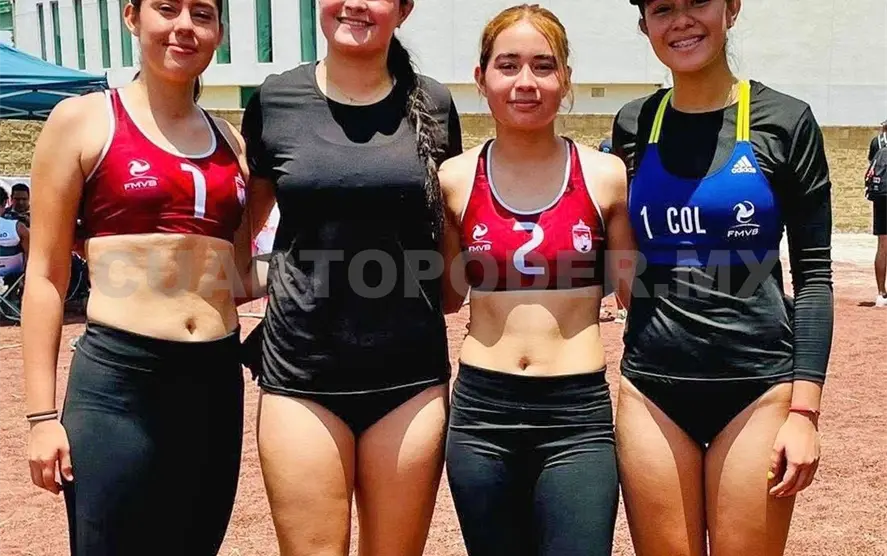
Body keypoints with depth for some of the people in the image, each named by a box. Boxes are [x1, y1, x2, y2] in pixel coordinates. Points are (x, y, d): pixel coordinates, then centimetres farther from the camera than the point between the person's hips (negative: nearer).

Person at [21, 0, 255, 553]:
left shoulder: (230, 140, 12)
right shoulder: (82, 120, 0)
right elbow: (47, 274, -2)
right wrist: (42, 413, -6)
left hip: (217, 379, 5)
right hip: (118, 379, -4)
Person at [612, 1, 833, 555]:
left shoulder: (785, 121, -2)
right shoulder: (633, 125, 5)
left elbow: (813, 273, -3)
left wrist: (804, 410, -8)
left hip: (758, 387, -2)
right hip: (652, 387, 2)